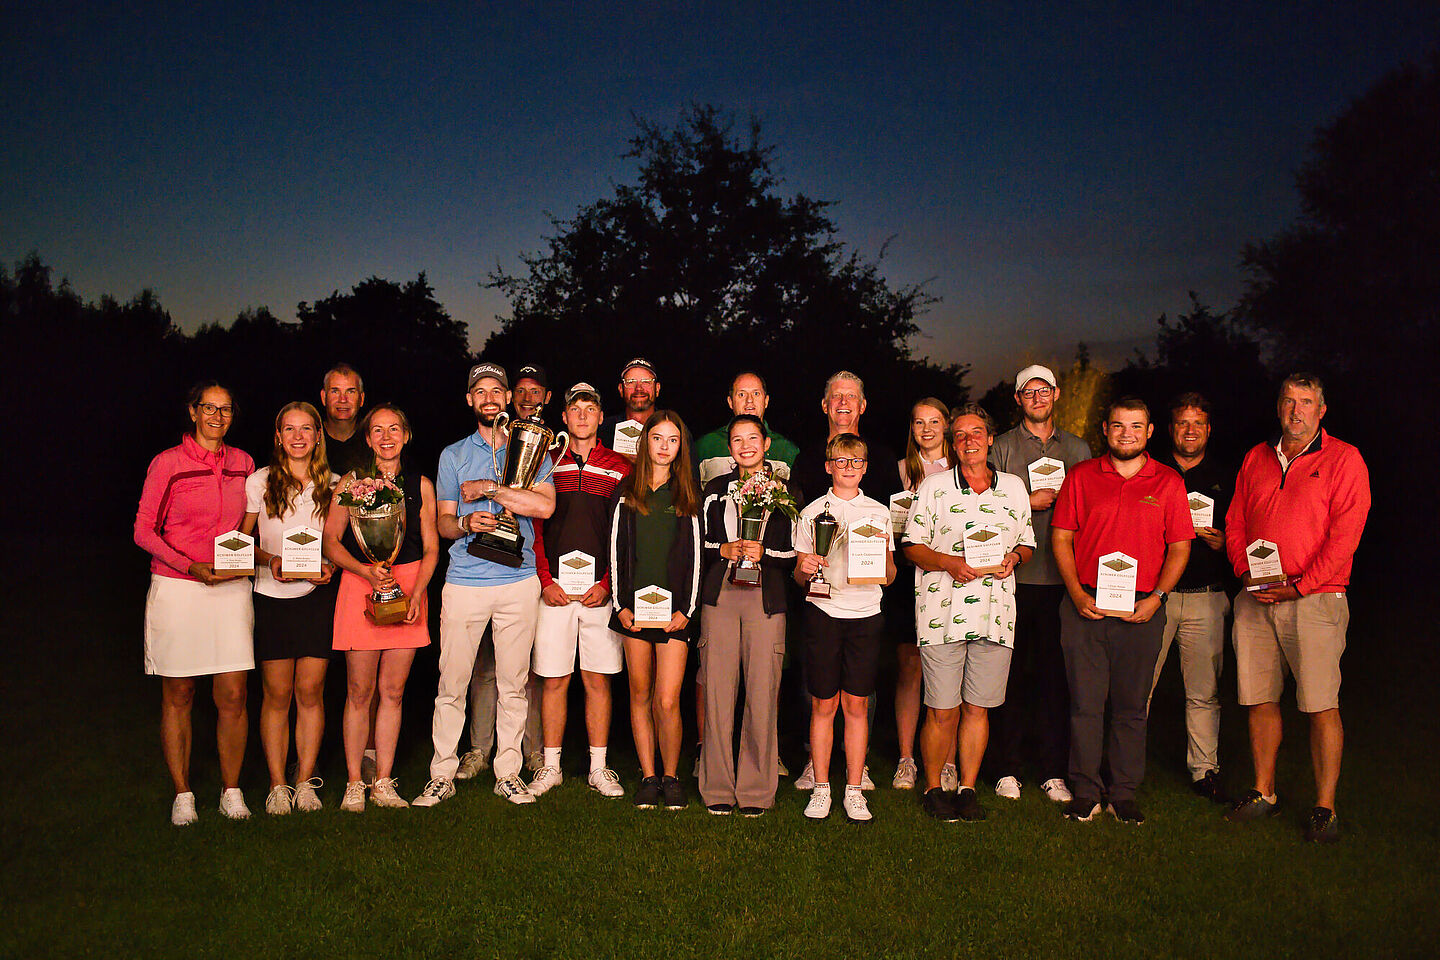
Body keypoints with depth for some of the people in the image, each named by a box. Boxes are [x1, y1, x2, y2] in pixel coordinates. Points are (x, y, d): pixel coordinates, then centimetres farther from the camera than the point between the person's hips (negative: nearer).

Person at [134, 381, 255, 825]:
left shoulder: (242, 462, 9)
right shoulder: (167, 463, -2)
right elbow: (143, 529, -2)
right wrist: (192, 567, -14)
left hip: (231, 588, 2)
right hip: (177, 588, -2)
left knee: (233, 696, -1)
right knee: (177, 697, 5)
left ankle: (231, 790, 15)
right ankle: (182, 794, 19)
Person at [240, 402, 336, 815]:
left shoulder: (332, 484, 7)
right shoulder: (259, 482, 2)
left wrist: (331, 566, -6)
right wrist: (270, 560, -12)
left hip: (318, 596, 1)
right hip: (272, 598, -1)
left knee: (310, 691, 2)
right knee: (277, 694, 1)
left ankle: (305, 781, 14)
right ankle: (277, 785, 13)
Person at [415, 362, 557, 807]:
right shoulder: (453, 454, 14)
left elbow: (544, 506, -8)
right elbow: (443, 522, 11)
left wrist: (488, 489, -10)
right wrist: (466, 524, -11)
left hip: (518, 581, 0)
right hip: (464, 581, 1)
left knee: (513, 684, 4)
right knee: (451, 685, 0)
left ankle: (508, 772, 16)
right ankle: (442, 774, 12)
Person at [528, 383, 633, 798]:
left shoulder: (620, 468, 5)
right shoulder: (547, 464, 9)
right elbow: (535, 527, 7)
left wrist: (607, 584, -8)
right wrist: (546, 580, -4)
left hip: (601, 589, -1)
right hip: (554, 588, 1)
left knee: (597, 679, 5)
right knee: (554, 679, 5)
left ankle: (598, 768, 15)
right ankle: (550, 766, 17)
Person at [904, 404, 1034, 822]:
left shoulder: (1014, 487, 13)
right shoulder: (934, 486, 4)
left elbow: (1027, 544, 19)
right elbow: (913, 546, 3)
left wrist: (1013, 557, -4)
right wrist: (950, 563, -14)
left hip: (996, 613, 3)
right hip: (943, 612, -2)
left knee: (978, 708, 7)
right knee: (942, 711, 0)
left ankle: (968, 788, 22)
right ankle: (933, 788, 17)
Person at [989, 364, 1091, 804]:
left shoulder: (1077, 449, 15)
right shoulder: (1002, 446, 8)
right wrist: (1029, 502, -8)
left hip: (1061, 577, 2)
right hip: (1013, 574, -2)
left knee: (1056, 672, 3)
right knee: (1012, 670, 1)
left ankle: (1053, 771, 12)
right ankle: (1008, 768, 10)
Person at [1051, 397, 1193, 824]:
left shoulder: (1169, 482, 7)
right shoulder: (1080, 476, 6)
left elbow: (1179, 547, 6)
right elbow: (1061, 537, 4)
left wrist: (1157, 597, -6)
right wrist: (1077, 593, -6)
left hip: (1142, 610, 1)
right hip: (1086, 606, 0)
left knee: (1132, 706, 7)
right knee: (1085, 702, 1)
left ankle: (1124, 793, 18)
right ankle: (1085, 793, 12)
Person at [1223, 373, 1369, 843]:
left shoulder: (1344, 459, 1)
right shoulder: (1256, 458, 15)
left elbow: (1345, 533, -7)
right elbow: (1235, 523, 16)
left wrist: (1299, 586, -14)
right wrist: (1246, 573, -1)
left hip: (1314, 600, -4)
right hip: (1255, 600, 4)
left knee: (1321, 706, -4)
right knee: (1260, 699, 8)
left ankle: (1324, 807, 5)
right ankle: (1264, 792, 21)